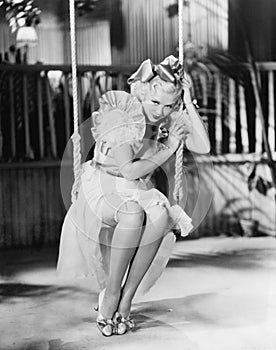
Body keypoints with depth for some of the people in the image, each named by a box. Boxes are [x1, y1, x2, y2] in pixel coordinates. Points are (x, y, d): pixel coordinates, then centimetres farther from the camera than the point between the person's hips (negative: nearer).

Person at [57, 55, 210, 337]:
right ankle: (111, 295, -23)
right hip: (104, 184, -4)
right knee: (134, 214, -37)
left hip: (139, 191, 5)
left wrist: (189, 103, -13)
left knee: (161, 217, -30)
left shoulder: (169, 116, 0)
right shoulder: (120, 113, -17)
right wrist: (168, 148, -15)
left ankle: (125, 300, -21)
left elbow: (203, 146, -9)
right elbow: (129, 170, -22)